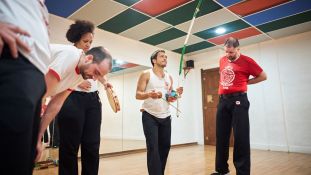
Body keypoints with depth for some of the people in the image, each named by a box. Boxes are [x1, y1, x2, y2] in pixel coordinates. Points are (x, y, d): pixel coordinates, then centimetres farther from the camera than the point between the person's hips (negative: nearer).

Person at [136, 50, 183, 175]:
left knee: (165, 145, 10)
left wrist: (176, 94, -6)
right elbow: (138, 95, -9)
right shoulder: (146, 75, -3)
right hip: (150, 116, -5)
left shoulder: (169, 77, 12)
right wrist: (149, 94, -30)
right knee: (153, 147, -10)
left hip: (165, 116, 5)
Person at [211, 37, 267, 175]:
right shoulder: (222, 60, 15)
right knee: (221, 136, 8)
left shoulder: (246, 61, -2)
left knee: (240, 137, -4)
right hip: (223, 100, 6)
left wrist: (245, 82, 2)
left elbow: (263, 76, 4)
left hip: (238, 100, -5)